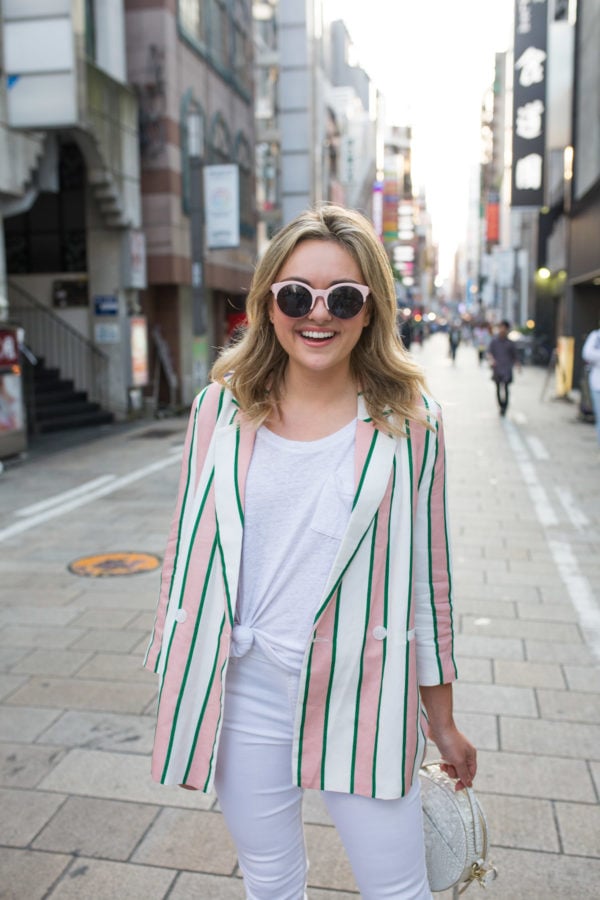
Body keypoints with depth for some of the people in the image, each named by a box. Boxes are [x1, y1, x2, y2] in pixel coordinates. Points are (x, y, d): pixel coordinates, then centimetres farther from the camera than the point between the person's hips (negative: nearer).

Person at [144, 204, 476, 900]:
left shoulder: (408, 424, -7)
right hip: (245, 687, 2)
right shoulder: (222, 410, -3)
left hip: (362, 694, -1)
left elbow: (428, 577, -1)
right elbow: (189, 549, 4)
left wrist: (442, 721, 6)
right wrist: (181, 702, 8)